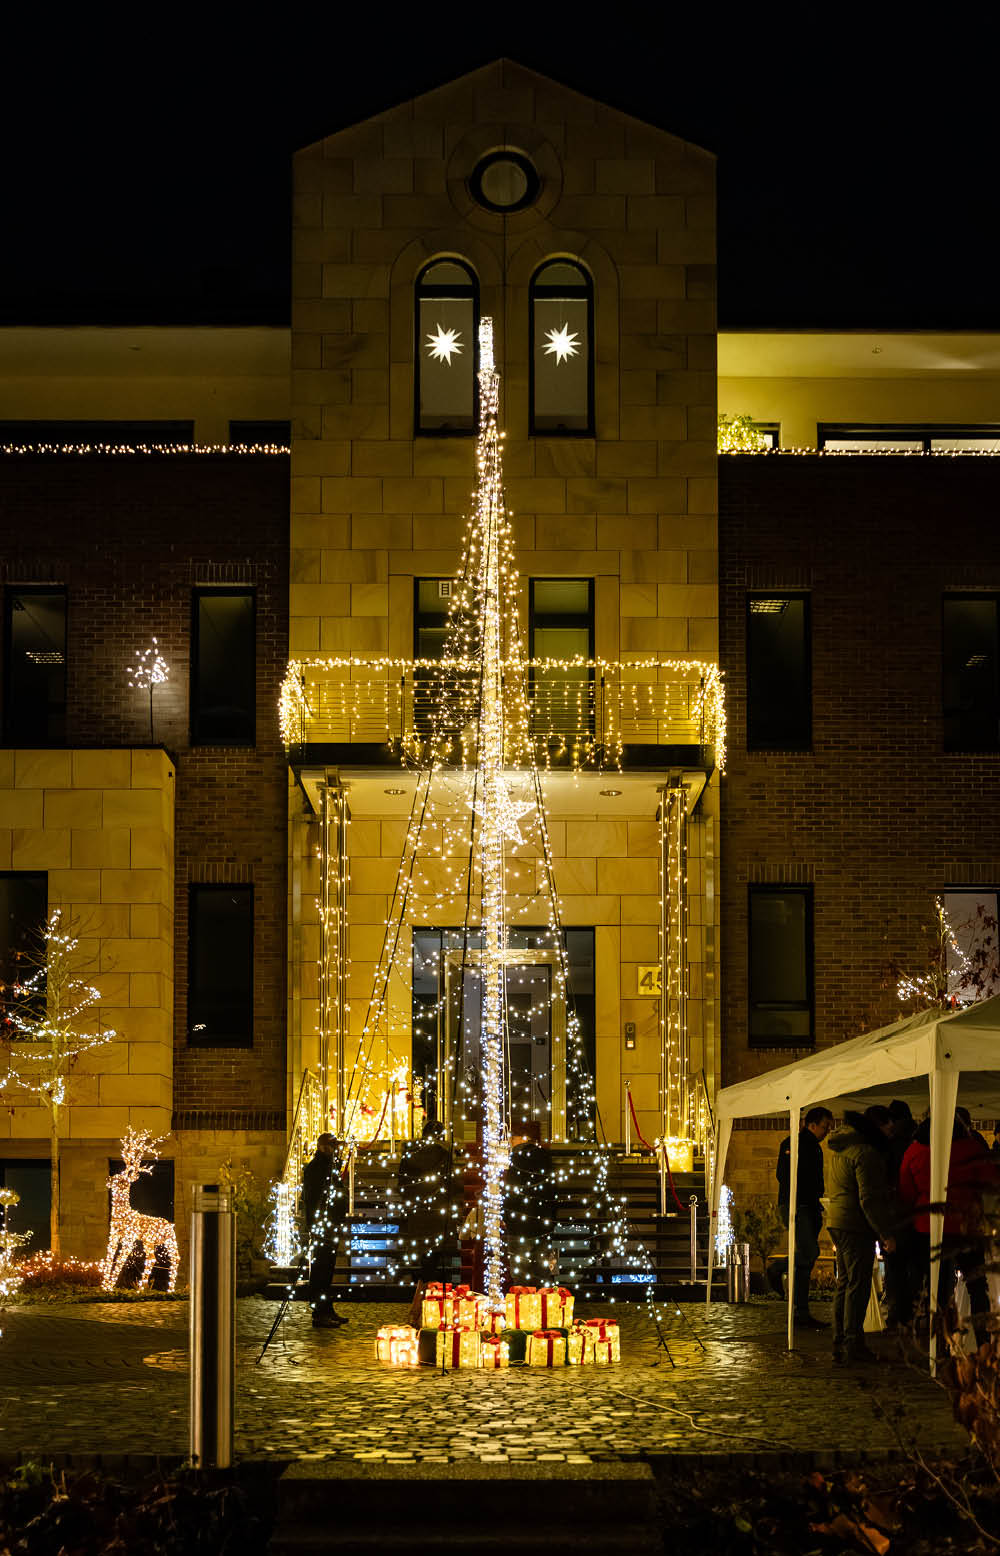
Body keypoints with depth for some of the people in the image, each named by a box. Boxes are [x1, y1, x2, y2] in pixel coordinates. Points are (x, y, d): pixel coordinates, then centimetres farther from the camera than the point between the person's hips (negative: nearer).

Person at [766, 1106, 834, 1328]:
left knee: (806, 1259, 6)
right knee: (810, 1252, -19)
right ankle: (776, 1269, 5)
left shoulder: (815, 1147, 21)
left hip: (809, 1209, 9)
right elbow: (782, 1174, -16)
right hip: (794, 1206, -9)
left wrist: (817, 1203, 12)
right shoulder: (793, 1143, -6)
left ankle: (802, 1314, 7)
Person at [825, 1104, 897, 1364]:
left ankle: (840, 1343, 17)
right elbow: (870, 1199, -19)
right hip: (856, 1226, -10)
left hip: (837, 1222, 10)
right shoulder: (865, 1152, -15)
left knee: (845, 1284, 14)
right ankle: (853, 1344, -4)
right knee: (858, 1285, -5)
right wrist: (886, 1233, -16)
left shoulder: (838, 1148, 16)